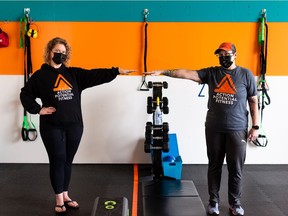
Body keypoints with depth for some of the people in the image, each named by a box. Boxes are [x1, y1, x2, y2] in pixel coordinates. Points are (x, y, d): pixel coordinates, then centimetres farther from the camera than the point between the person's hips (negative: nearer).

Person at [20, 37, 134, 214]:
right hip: (52, 127, -3)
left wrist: (117, 71, -11)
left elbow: (94, 75, -1)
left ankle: (65, 195, 27)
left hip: (74, 125, 3)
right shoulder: (40, 75, 1)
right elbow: (25, 94, 5)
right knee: (57, 161, 2)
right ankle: (59, 199, 16)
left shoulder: (74, 73, 9)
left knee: (68, 161, 13)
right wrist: (38, 109, -6)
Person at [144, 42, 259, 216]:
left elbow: (253, 101, 2)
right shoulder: (211, 72, 2)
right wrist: (163, 72, -20)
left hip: (237, 129, -1)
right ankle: (214, 201, 27)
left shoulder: (246, 74, -1)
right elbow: (187, 73, -9)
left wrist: (255, 126, -2)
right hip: (214, 128, 2)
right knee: (214, 166, 12)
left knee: (236, 169, 8)